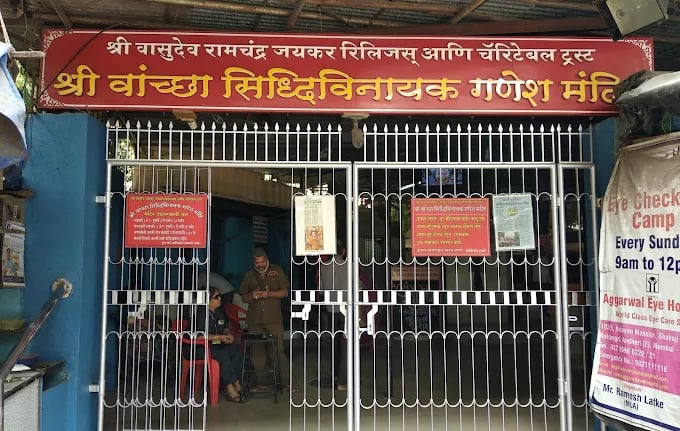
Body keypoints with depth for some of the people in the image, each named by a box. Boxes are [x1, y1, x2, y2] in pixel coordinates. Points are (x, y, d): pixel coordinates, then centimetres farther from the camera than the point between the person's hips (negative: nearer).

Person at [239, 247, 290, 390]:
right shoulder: (248, 275, 14)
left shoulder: (277, 271, 6)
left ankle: (286, 383, -1)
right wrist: (252, 295, -6)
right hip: (254, 320, 3)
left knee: (278, 351, -6)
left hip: (274, 319, -3)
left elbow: (285, 292, 2)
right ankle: (260, 383, 15)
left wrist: (269, 294, -14)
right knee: (257, 353, 5)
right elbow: (243, 297, 17)